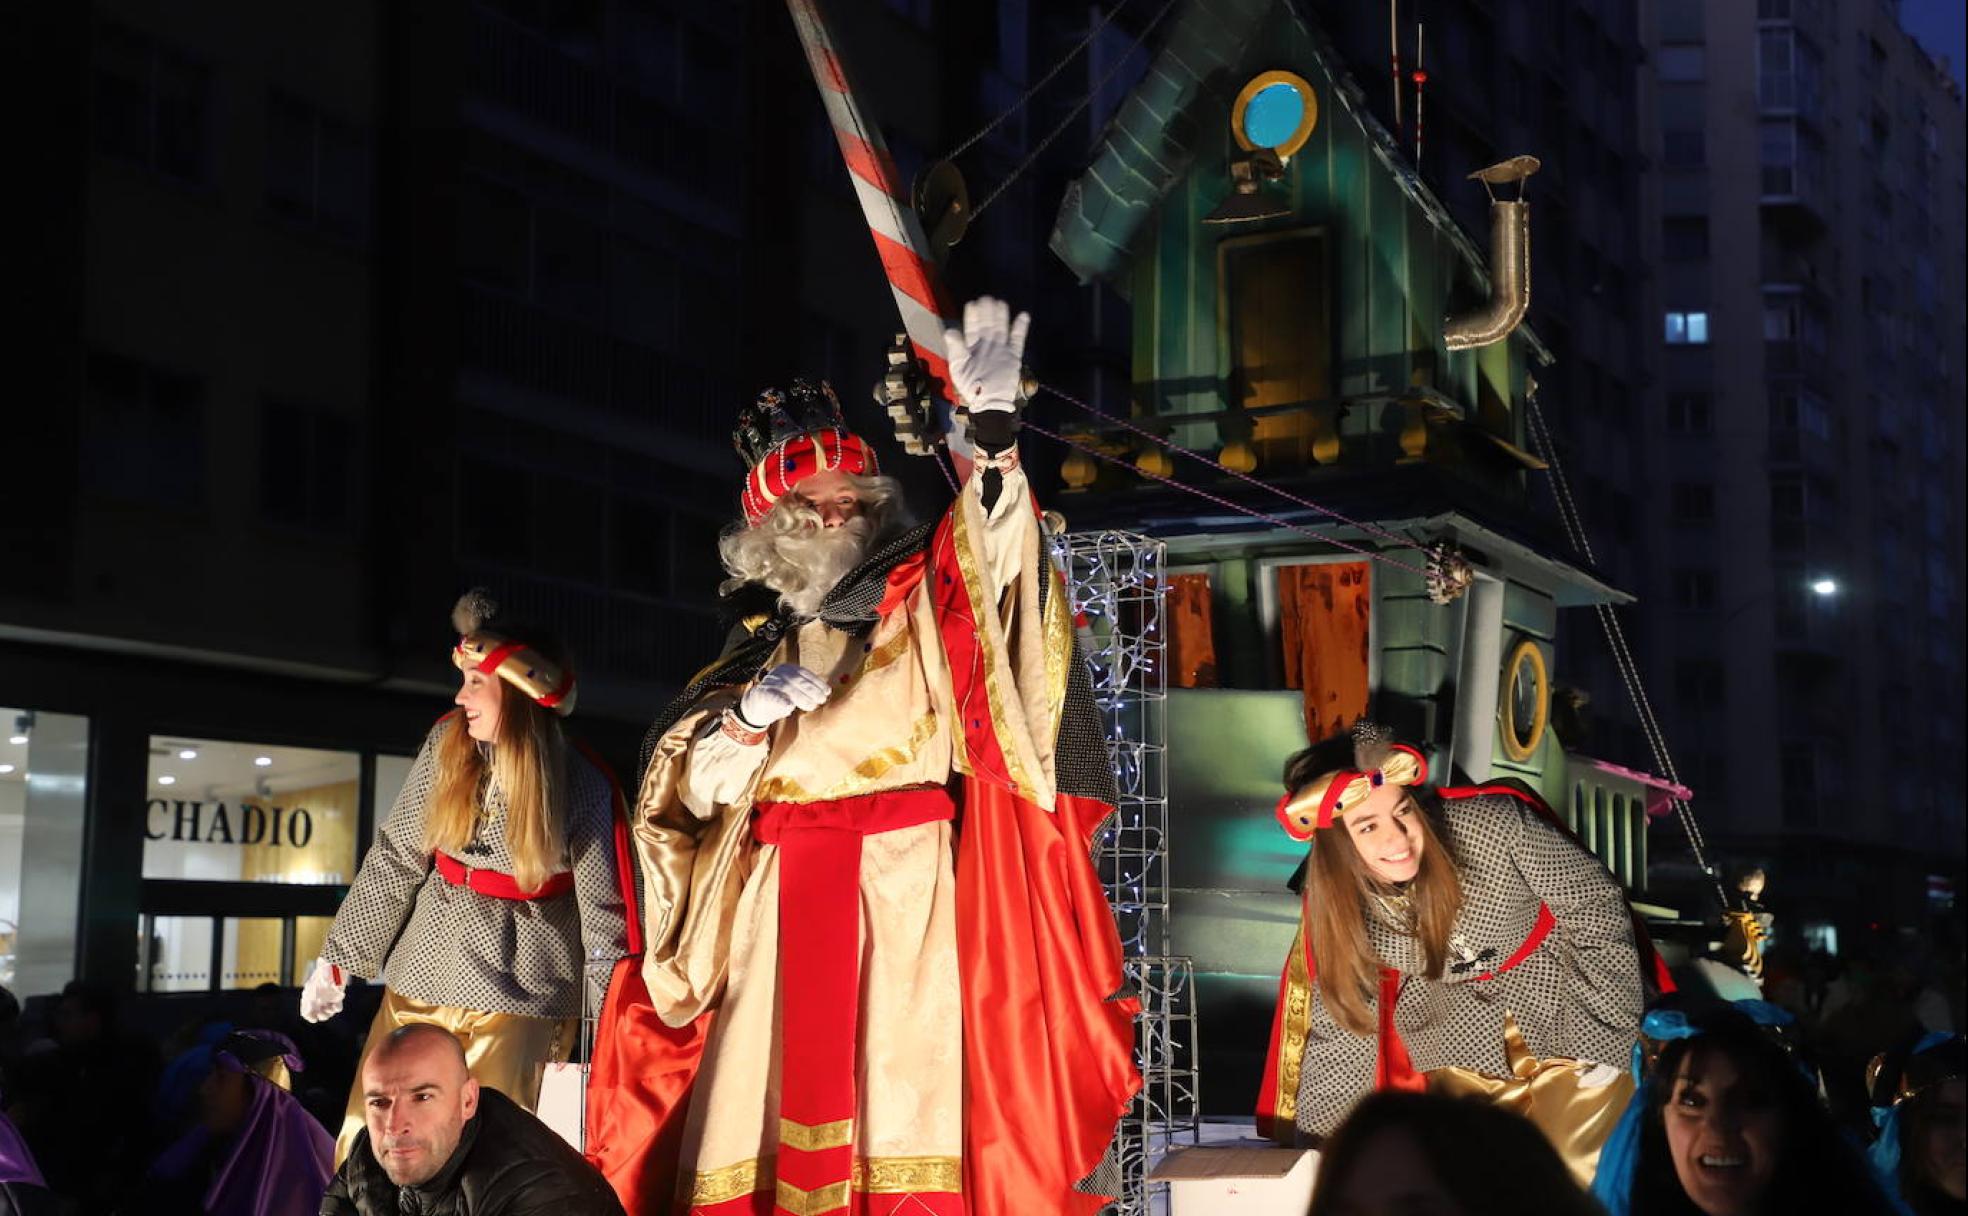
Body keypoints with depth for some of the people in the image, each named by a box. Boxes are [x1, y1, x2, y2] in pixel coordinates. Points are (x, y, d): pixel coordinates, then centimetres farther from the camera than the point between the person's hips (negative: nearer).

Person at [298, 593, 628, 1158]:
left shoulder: (582, 786, -11)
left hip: (522, 992, -4)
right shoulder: (445, 746, -2)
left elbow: (601, 909, -7)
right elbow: (395, 859, 4)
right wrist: (336, 959, 5)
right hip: (422, 977, 4)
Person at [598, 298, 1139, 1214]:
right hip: (783, 906, 3)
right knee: (770, 1103, -3)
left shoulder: (922, 601, 10)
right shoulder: (760, 641, 18)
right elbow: (695, 788, 11)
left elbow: (990, 549, -12)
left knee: (911, 1093, -13)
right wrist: (748, 715, -8)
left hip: (909, 889, -3)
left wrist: (992, 433, -27)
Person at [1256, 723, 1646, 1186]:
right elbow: (1340, 1028, -7)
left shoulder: (1493, 823, -30)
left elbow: (1597, 905, -17)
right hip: (1461, 1033, 2)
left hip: (1557, 994, -2)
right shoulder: (1336, 903, -19)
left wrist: (1614, 1027, -14)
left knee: (1583, 1159, -7)